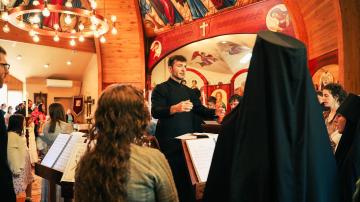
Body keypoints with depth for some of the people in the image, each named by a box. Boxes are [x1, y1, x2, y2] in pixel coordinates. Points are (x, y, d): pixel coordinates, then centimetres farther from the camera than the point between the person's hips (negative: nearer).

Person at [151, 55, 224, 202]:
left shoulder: (189, 91, 15)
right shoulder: (161, 89, -6)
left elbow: (201, 110, 13)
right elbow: (155, 112, -22)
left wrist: (215, 112, -8)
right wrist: (175, 108, -40)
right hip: (170, 143, -6)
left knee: (189, 178, 16)